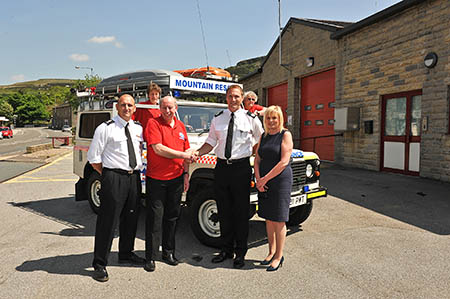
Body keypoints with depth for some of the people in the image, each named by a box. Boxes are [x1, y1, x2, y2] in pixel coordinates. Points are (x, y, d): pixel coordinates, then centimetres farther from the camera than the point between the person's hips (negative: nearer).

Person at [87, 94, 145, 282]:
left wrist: (136, 171, 11)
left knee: (131, 218, 16)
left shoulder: (138, 128, 12)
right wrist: (107, 176, -5)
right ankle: (100, 264, 12)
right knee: (107, 221, -1)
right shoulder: (106, 128, -4)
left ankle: (126, 254, 34)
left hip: (134, 177, 6)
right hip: (114, 178, -5)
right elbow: (93, 157, -3)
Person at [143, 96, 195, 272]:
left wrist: (186, 173, 8)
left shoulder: (180, 126, 11)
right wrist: (182, 155, -12)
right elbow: (158, 149, -16)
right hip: (156, 179, -5)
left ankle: (168, 252, 27)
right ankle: (150, 257, 14)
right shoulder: (153, 123, -6)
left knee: (172, 216, 13)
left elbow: (186, 151, 14)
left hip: (176, 178, 5)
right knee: (154, 218, 1)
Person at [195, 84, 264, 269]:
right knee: (224, 210, 10)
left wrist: (253, 156, 1)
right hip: (221, 167, 3)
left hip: (241, 167, -3)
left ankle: (240, 252, 18)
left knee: (241, 211, 3)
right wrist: (197, 153, -6)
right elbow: (211, 142, 9)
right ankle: (226, 249, 26)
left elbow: (261, 140, 11)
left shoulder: (251, 119, 1)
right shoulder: (217, 119, 9)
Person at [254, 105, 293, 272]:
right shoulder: (264, 136, 12)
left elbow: (284, 162, -15)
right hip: (263, 182, 6)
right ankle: (271, 252, 27)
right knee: (268, 218, 13)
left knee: (278, 220, 1)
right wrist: (258, 179, -4)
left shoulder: (285, 135, -7)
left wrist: (265, 179, -14)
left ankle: (279, 257, 15)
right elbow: (257, 159, 10)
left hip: (280, 181, -6)